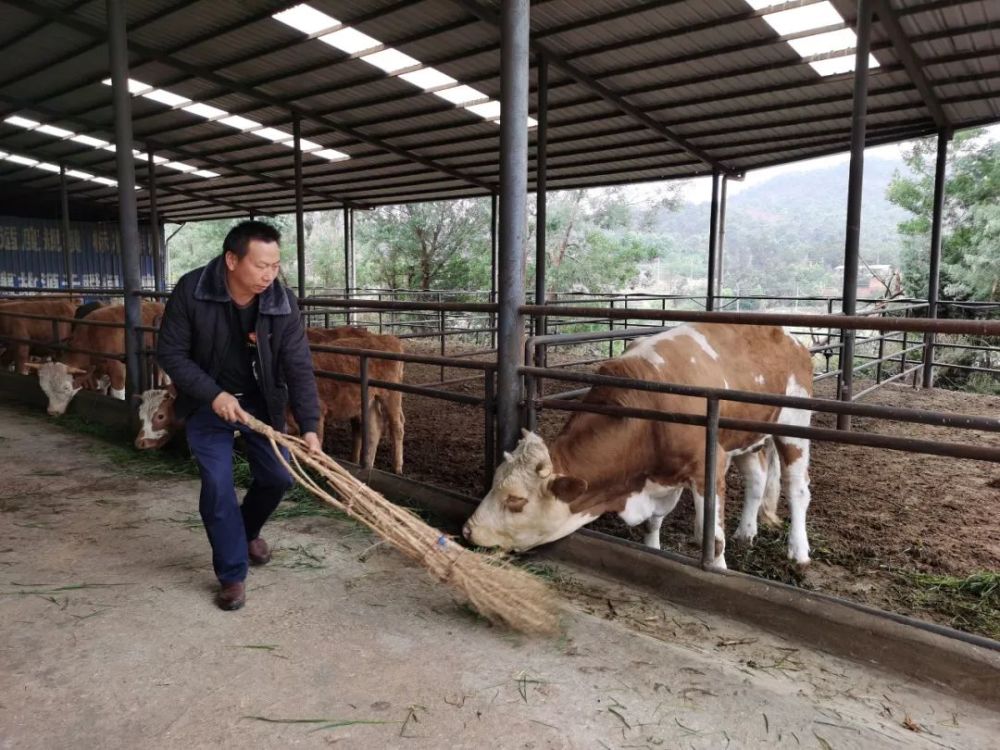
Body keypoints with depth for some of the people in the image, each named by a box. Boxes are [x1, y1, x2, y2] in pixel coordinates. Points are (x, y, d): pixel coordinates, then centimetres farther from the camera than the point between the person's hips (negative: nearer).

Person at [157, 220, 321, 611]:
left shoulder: (282, 301, -19)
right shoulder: (191, 291, -23)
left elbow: (299, 367, -17)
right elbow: (170, 352, -14)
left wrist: (309, 426, -23)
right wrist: (213, 394, -24)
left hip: (261, 400, 2)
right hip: (207, 400, -2)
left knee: (278, 476, 3)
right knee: (217, 486, -6)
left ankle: (248, 530, 35)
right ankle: (232, 575, 9)